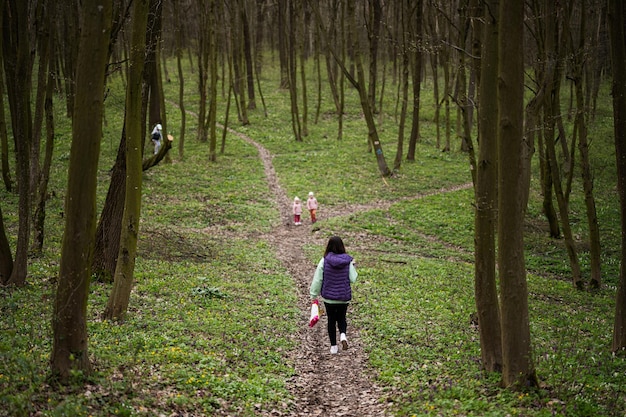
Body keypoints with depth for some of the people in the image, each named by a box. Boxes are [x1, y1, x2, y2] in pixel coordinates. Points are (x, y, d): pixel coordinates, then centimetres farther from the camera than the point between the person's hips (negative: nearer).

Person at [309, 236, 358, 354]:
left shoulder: (324, 261, -12)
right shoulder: (347, 261, -10)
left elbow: (317, 279, -8)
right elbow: (353, 279, -6)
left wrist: (314, 294, 2)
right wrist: (353, 268, 11)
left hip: (329, 297, -1)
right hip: (344, 296, 1)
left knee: (331, 320, 13)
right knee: (341, 318, 19)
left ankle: (333, 346, 16)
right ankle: (343, 334, -10)